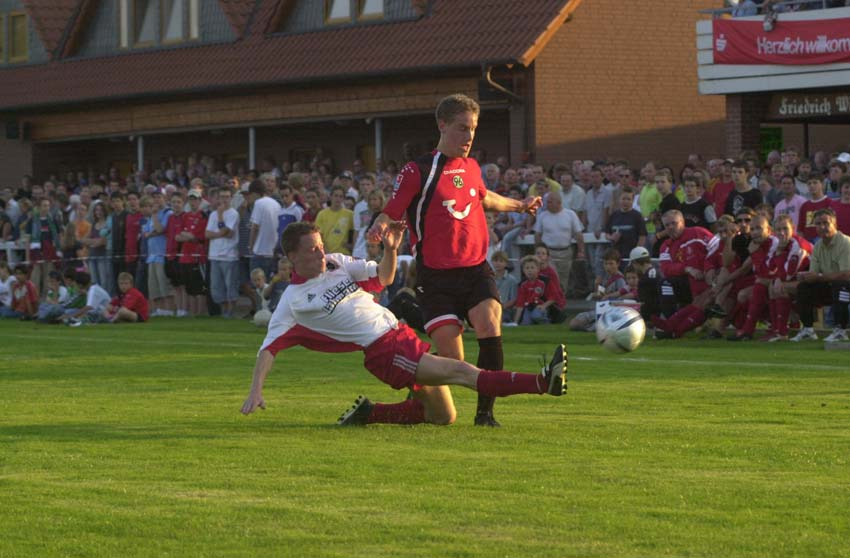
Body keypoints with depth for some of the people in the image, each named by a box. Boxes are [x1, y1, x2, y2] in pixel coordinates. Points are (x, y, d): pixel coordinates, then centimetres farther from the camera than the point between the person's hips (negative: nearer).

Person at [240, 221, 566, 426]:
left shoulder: (337, 264, 11)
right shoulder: (293, 301, -5)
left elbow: (383, 277, 17)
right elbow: (269, 348, -7)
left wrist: (391, 249, -4)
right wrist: (256, 391, -18)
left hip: (401, 333, 8)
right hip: (382, 352, -8)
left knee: (442, 417, 7)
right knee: (459, 371, -21)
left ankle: (369, 414, 19)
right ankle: (543, 383, -34)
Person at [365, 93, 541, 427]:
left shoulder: (471, 167, 12)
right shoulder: (417, 172, -6)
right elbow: (391, 213, -6)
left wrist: (518, 205, 49)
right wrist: (380, 227, -29)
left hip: (476, 270, 4)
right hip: (436, 277, -4)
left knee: (490, 328, -23)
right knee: (452, 358, -10)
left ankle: (485, 411, -12)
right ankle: (418, 392, 23)